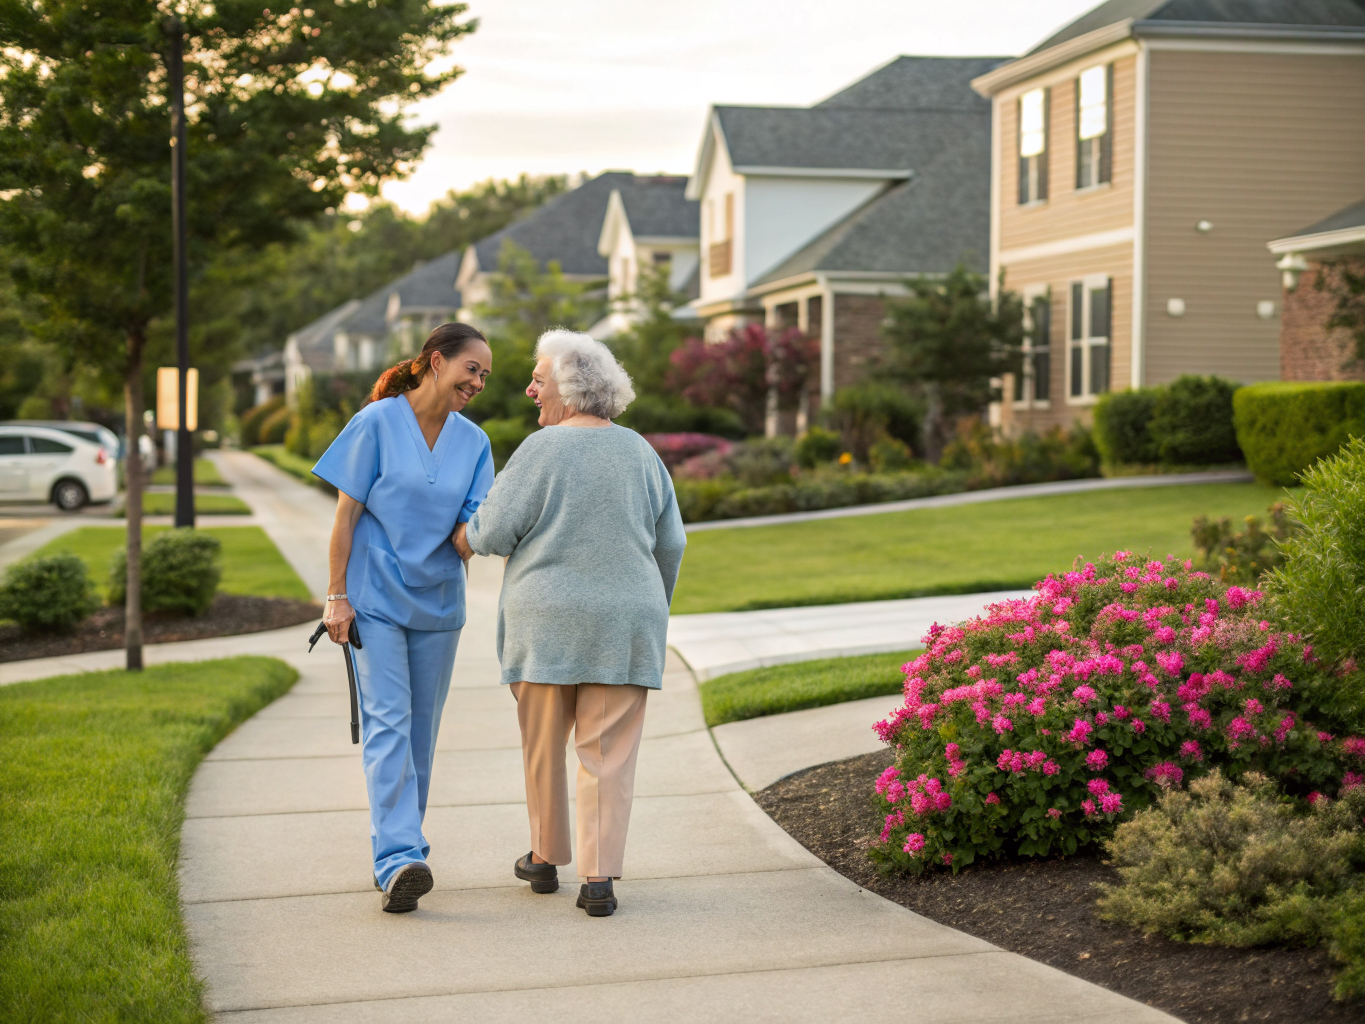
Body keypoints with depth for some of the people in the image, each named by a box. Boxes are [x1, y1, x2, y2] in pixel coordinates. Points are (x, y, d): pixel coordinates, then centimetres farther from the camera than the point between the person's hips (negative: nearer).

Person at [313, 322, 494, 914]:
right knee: (387, 721, -14)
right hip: (375, 596, -5)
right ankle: (398, 859, -22)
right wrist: (337, 595, -10)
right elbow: (346, 514, -6)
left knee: (421, 729, 9)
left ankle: (399, 849, 20)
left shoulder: (473, 442, 6)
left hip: (436, 601, 5)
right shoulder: (378, 423, -7)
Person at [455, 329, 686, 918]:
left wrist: (462, 539, 13)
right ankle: (599, 881, -2)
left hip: (547, 621, -2)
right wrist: (653, 608, 23)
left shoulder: (542, 450, -10)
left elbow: (491, 533, -9)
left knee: (543, 745, 14)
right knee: (608, 755, 3)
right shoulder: (640, 454, 4)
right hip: (622, 625, 3)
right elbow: (669, 544, 9)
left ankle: (546, 859, 27)